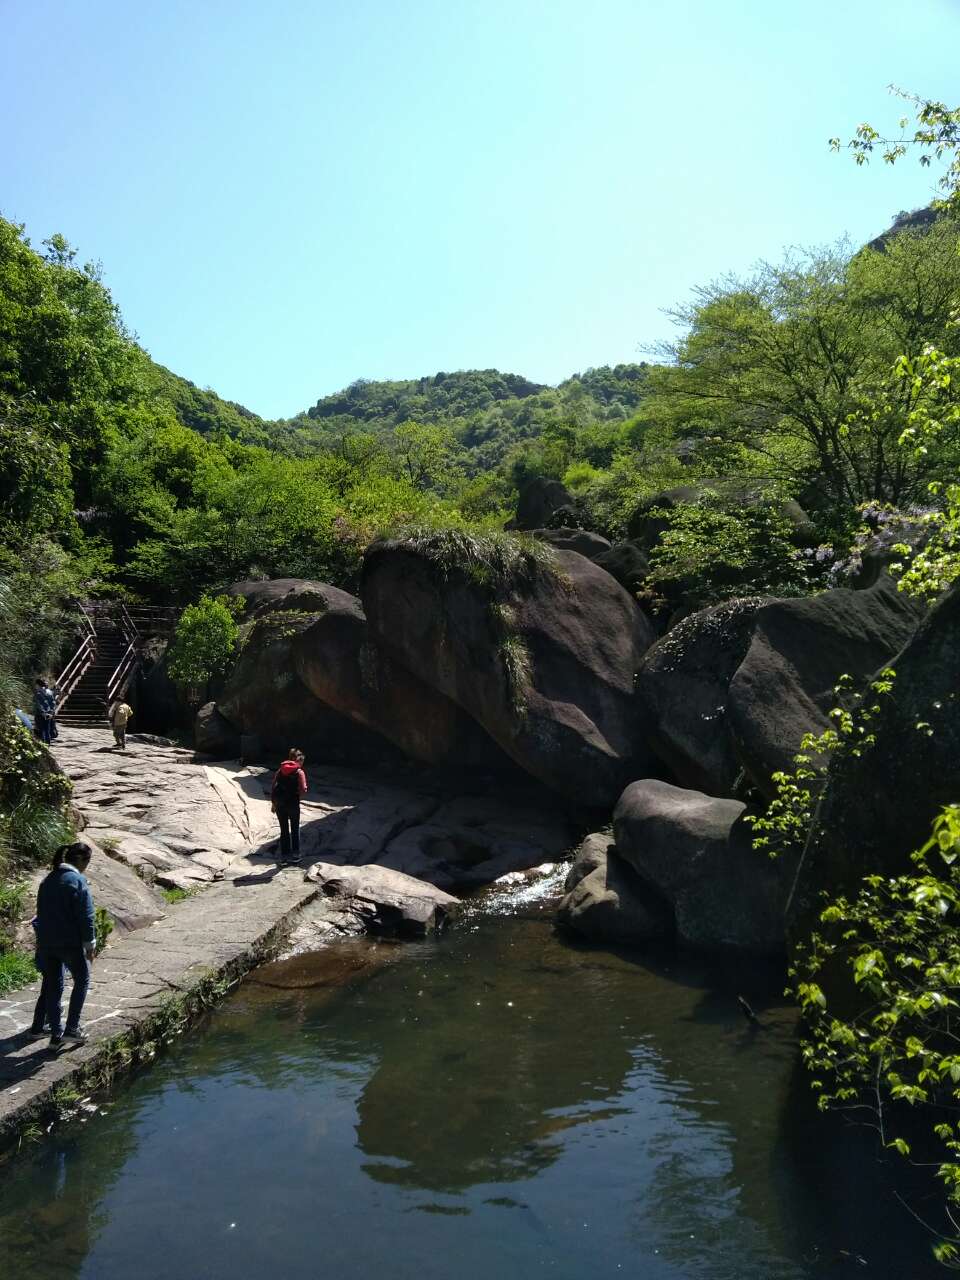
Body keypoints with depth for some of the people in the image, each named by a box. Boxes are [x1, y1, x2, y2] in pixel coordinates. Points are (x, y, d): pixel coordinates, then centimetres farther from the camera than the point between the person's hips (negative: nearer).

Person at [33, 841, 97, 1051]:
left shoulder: (47, 880, 9)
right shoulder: (77, 881, -14)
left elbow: (42, 913, 16)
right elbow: (86, 916, -15)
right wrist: (90, 944, -7)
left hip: (46, 943, 7)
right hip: (70, 943, -6)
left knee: (52, 986, 13)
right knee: (81, 980, 11)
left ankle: (57, 1035, 16)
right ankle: (71, 1029, 5)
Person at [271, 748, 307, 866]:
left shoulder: (280, 770, 9)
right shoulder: (299, 772, -4)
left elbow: (273, 788, 8)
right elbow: (303, 790, -13)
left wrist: (273, 803, 14)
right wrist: (298, 792, 8)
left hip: (279, 803, 4)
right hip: (292, 802, -4)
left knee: (284, 830, 14)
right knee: (295, 829, 15)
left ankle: (284, 857, 16)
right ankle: (295, 855, 17)